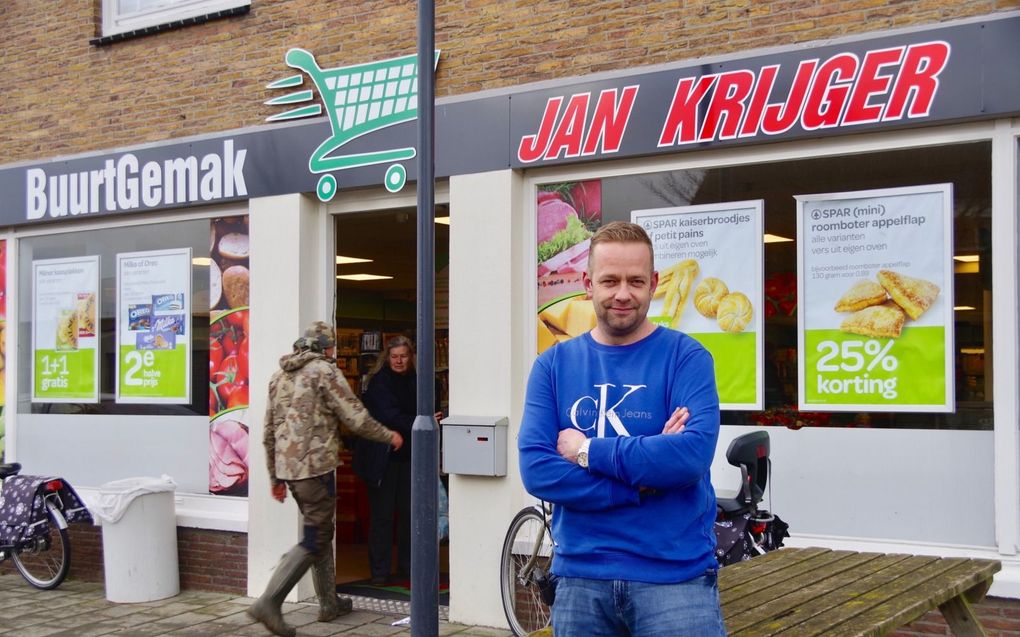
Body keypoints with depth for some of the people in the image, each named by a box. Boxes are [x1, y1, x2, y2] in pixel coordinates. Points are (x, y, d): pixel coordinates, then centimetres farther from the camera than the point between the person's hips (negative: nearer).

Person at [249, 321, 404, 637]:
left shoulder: (279, 376, 15)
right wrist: (388, 436, 5)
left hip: (288, 467, 8)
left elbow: (269, 433, 17)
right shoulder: (324, 370, -7)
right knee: (314, 541, -4)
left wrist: (275, 477, 23)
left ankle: (329, 603, 26)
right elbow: (355, 418, -11)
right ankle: (269, 602, -12)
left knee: (321, 530, 19)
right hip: (316, 466, -8)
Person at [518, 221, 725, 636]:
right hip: (580, 576, 3)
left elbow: (692, 455, -18)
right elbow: (536, 470, -8)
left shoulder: (686, 357, -3)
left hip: (675, 575, -2)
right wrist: (641, 480, -15)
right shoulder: (554, 365, 3)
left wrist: (587, 450, -12)